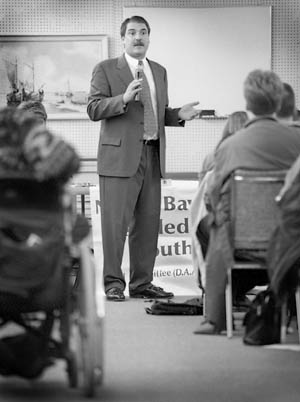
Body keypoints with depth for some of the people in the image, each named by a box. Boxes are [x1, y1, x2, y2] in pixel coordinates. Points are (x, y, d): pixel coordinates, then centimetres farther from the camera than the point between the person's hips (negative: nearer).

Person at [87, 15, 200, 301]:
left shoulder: (159, 72, 19)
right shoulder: (105, 70, 1)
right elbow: (93, 109, -8)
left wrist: (179, 115, 4)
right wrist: (124, 98, -22)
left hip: (152, 157, 6)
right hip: (120, 157, -6)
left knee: (148, 223, 7)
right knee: (115, 222, -6)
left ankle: (142, 283, 15)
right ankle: (113, 283, 1)